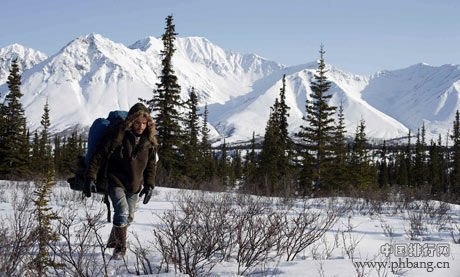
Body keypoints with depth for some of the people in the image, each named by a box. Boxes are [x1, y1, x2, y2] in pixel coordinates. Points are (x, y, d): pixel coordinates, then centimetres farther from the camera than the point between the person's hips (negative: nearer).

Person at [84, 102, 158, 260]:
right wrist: (90, 178, -18)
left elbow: (151, 165, 10)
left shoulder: (149, 141, -2)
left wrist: (149, 185, 3)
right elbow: (98, 157, -13)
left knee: (129, 217, 15)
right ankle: (120, 248, -6)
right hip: (116, 182, -5)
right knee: (122, 212, -21)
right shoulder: (117, 135, -17)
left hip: (135, 185, 5)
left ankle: (113, 241, 40)